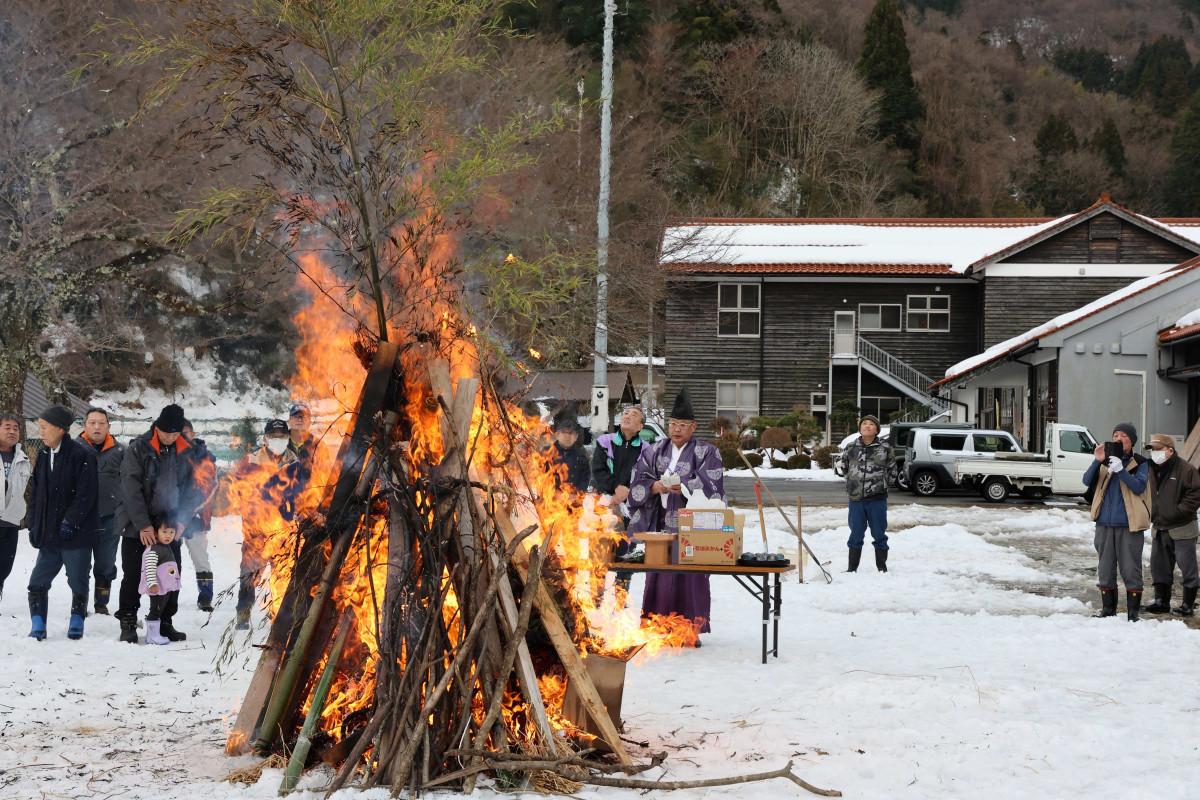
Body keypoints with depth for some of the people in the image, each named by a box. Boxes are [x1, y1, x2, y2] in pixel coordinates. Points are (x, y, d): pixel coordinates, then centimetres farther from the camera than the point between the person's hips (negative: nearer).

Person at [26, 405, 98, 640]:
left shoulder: (82, 455, -12)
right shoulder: (43, 455, 10)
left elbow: (86, 494, -16)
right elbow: (35, 493, 15)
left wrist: (70, 521, -19)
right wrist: (33, 524, 7)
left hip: (76, 533, -6)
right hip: (48, 533, 6)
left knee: (78, 582, 6)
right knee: (37, 582, 3)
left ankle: (77, 622, 21)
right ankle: (38, 626, 9)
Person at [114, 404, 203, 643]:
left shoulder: (186, 453, 2)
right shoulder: (138, 449, -10)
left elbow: (191, 490, 5)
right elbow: (131, 489, -15)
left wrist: (181, 520, -9)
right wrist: (143, 525, -20)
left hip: (170, 526, 4)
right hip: (136, 526, -4)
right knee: (132, 577, 0)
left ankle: (165, 622, 18)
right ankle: (128, 624, 9)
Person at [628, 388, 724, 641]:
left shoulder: (706, 453, 2)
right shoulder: (653, 452, 13)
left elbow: (711, 488, -8)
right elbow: (637, 485, 8)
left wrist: (684, 487, -23)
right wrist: (656, 486, -13)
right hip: (660, 526, 3)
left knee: (691, 578, -5)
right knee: (660, 577, 2)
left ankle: (692, 629, 1)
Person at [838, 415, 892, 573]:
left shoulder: (884, 447, -3)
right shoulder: (851, 447, 1)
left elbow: (890, 467, 13)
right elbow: (841, 464, 17)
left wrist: (881, 480, 8)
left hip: (877, 498, -1)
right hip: (856, 497, 2)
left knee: (879, 534, 6)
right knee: (856, 535, 10)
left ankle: (882, 567, 17)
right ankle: (852, 568, 18)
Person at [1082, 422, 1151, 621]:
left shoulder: (1140, 463, 1)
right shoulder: (1105, 460, 9)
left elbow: (1139, 487, -15)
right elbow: (1087, 481, -4)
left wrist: (1120, 470, -26)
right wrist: (1097, 462, -19)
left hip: (1129, 525, -4)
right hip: (1104, 524, 4)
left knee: (1131, 571, -2)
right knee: (1105, 570, 10)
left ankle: (1133, 613, 6)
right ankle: (1108, 610, 20)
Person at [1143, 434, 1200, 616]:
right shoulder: (1151, 470, 9)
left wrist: (1179, 511, -17)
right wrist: (1151, 514, 7)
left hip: (1181, 529, -7)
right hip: (1159, 528, 7)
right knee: (1159, 566, 12)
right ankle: (1162, 601, 22)